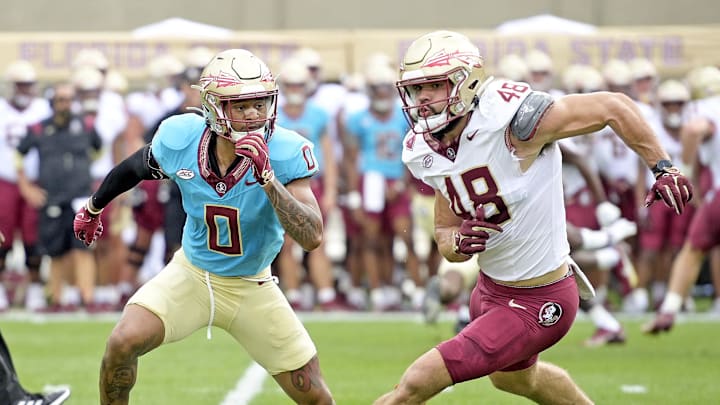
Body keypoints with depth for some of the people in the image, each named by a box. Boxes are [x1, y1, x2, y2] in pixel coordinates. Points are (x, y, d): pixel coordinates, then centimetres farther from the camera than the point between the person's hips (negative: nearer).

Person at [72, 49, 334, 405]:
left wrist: (266, 176, -44)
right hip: (191, 277, 1)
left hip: (252, 289, 0)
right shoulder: (181, 140, -19)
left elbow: (312, 237, -35)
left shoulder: (284, 154, -25)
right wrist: (94, 206, 24)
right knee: (124, 342, -24)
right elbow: (135, 168, 6)